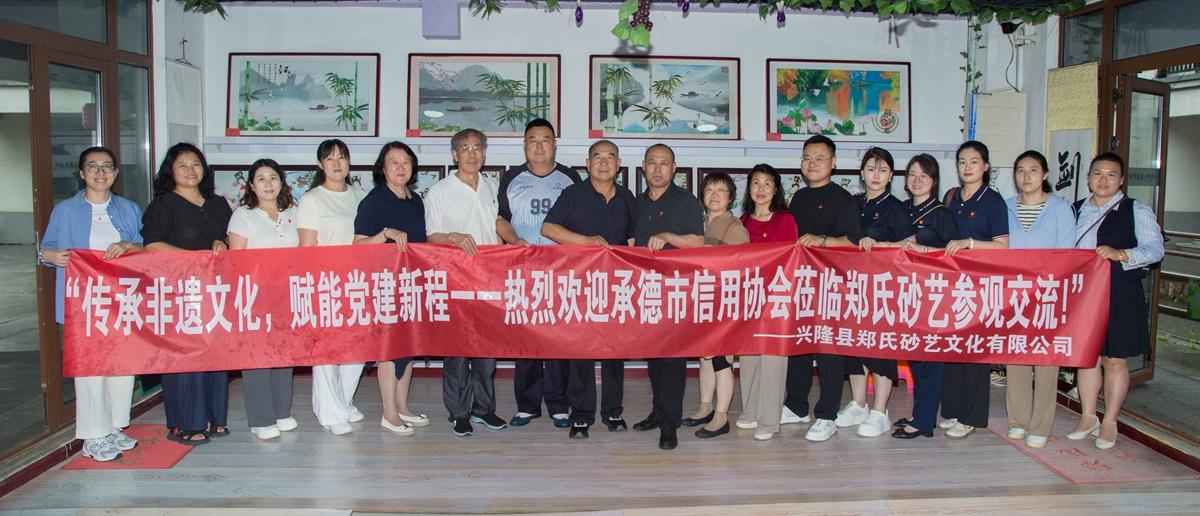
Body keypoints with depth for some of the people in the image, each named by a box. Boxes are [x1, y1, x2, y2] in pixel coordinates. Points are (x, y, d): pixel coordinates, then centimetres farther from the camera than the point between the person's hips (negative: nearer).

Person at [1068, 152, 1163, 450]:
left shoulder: (1137, 211, -1)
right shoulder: (1076, 210, 14)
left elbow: (1155, 249, -10)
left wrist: (1120, 254, -24)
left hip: (1120, 295, -4)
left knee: (1114, 359, 3)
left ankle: (1109, 423, 14)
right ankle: (1088, 418, 21)